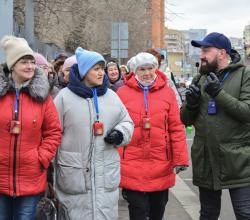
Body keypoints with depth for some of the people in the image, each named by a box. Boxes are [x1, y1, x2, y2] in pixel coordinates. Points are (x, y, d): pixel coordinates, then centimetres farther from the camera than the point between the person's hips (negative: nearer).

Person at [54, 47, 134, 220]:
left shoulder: (111, 95, 9)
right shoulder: (65, 96, -2)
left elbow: (127, 122, 19)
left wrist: (120, 133, -3)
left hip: (107, 174, 3)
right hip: (74, 174, -3)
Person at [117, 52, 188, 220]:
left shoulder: (167, 92, 2)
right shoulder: (123, 92, -1)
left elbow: (177, 128, 1)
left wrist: (180, 159, -3)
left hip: (161, 166, 2)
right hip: (132, 166, -2)